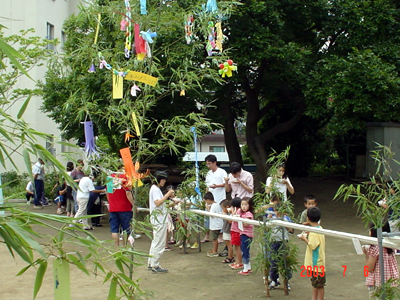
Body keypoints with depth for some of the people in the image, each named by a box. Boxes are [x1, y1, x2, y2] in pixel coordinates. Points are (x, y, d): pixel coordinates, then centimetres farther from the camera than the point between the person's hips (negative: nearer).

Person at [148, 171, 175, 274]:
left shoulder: (156, 188, 18)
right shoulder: (155, 189, -14)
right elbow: (157, 203, -25)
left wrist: (168, 196, 11)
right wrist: (167, 194, -21)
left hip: (158, 220, 11)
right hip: (159, 220, -11)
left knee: (155, 242, 15)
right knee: (159, 243, -7)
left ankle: (151, 263, 21)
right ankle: (155, 266, -4)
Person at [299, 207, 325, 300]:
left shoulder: (314, 232, -22)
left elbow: (312, 245, -28)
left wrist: (305, 239, -14)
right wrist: (307, 237, 7)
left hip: (317, 263, -10)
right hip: (315, 262, 10)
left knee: (319, 285, 2)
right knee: (315, 284, 19)